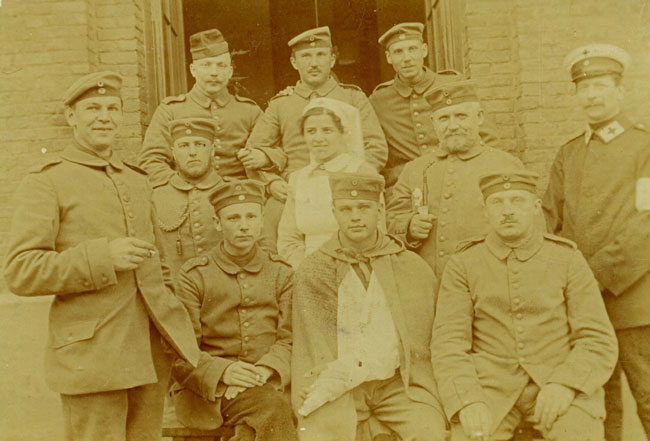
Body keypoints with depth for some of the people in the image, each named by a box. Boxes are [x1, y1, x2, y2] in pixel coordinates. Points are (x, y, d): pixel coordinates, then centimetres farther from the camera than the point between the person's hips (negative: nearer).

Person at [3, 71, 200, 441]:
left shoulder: (137, 180, 17)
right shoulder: (45, 183, -2)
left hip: (151, 353, 6)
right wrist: (103, 257, -18)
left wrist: (172, 325, 16)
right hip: (92, 356, -5)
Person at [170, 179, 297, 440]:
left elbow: (290, 339, 3)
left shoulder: (282, 274, 11)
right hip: (207, 391, -2)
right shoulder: (193, 275, 3)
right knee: (274, 409, -31)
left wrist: (264, 370, -17)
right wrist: (223, 371, -20)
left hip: (268, 385, 2)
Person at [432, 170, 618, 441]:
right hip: (490, 386, 0)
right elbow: (448, 343, -3)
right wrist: (468, 403, -19)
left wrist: (565, 385, -17)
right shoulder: (462, 266, 3)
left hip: (559, 384, 1)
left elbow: (598, 341, 0)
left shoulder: (568, 260, 3)